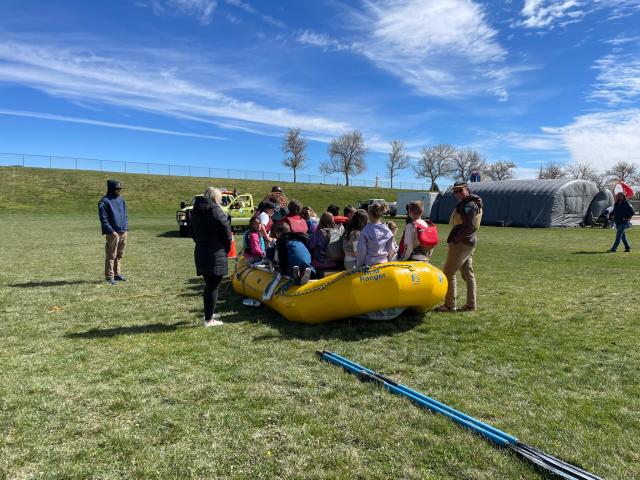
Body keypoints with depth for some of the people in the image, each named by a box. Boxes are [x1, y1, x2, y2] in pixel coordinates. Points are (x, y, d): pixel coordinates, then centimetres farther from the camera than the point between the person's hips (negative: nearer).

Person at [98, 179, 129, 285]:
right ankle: (109, 276, 3)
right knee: (111, 256, -2)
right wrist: (111, 231, -15)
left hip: (123, 232, 7)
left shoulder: (121, 200, 15)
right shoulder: (104, 201, -6)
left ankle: (117, 274, 21)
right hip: (113, 233, -7)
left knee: (119, 255, 12)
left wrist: (126, 228, 9)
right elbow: (103, 219, -10)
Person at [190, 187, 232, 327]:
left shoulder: (195, 211, 12)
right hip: (216, 255, -8)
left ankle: (209, 313, 30)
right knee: (213, 286, -1)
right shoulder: (215, 210, -13)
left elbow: (193, 233, 17)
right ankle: (209, 319, 4)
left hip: (200, 253, 8)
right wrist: (227, 248, 2)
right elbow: (226, 231, -13)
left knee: (208, 284, 20)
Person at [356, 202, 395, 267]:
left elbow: (361, 251, -6)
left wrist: (359, 266, 5)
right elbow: (391, 250, 7)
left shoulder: (365, 231, -10)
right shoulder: (387, 230, 1)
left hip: (369, 264, -3)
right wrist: (388, 262, 22)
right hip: (384, 263, 4)